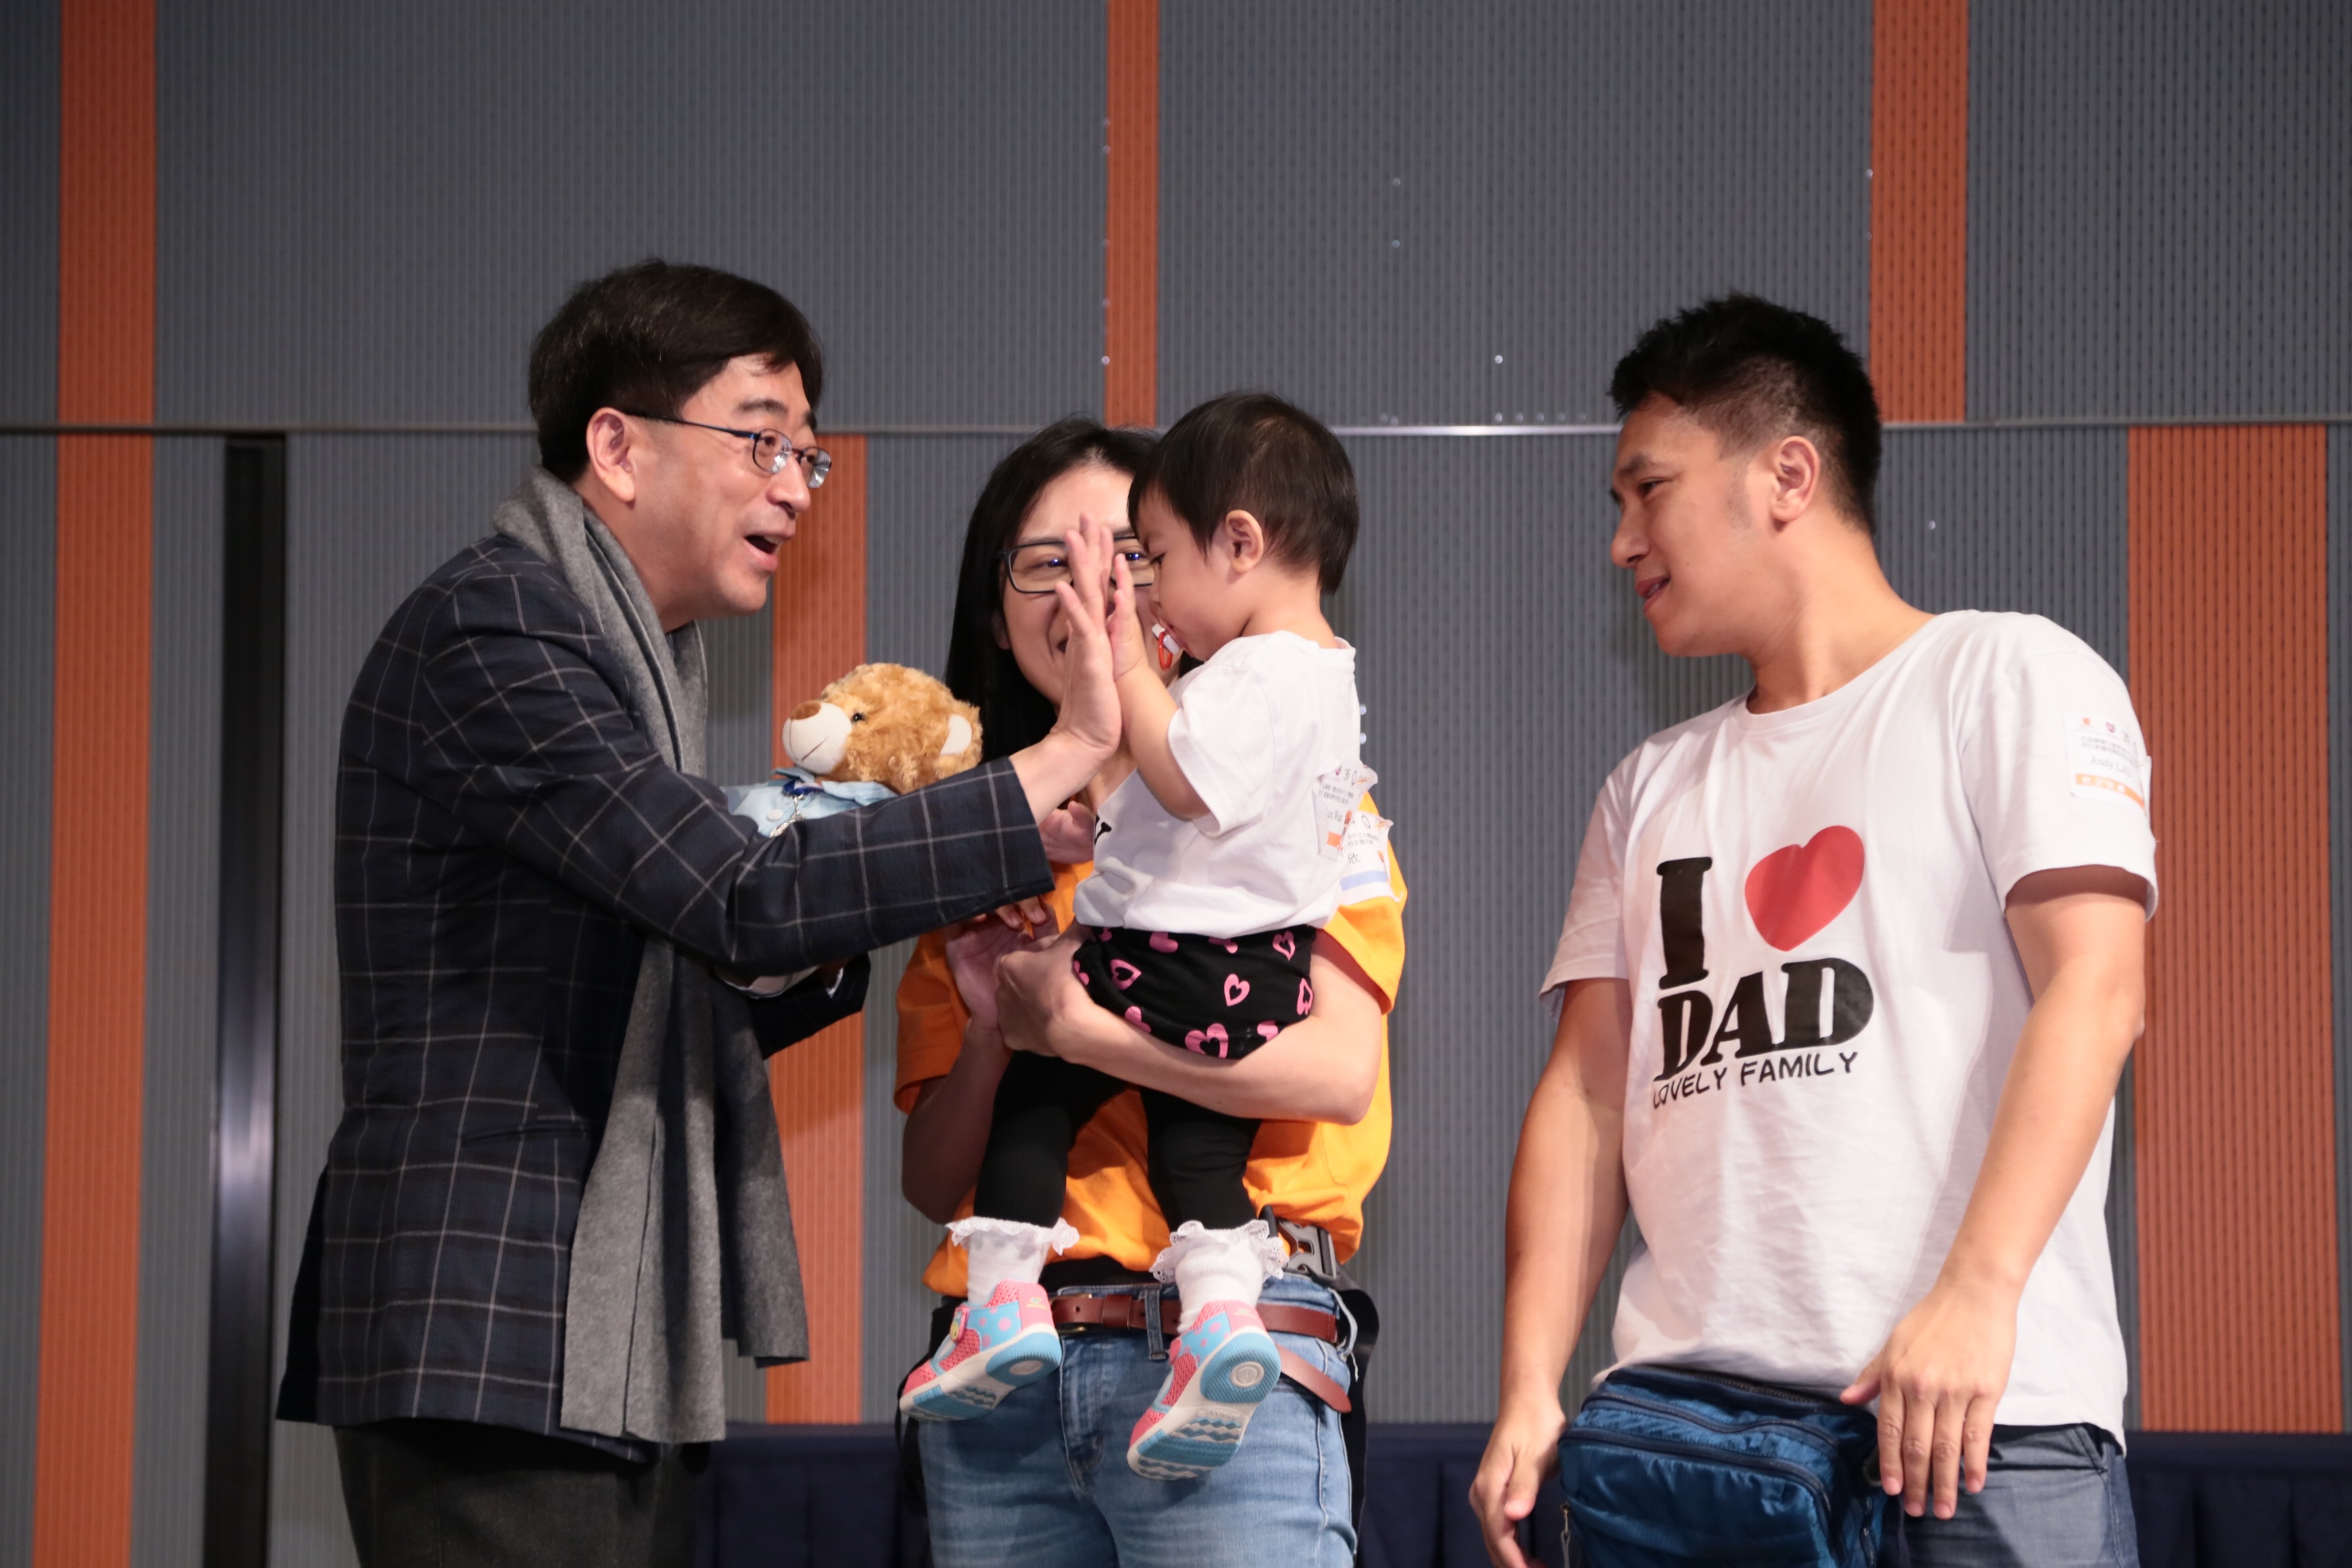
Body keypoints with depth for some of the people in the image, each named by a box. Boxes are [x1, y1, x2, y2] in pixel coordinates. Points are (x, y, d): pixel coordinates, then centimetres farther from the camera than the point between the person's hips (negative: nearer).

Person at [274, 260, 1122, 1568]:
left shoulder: (633, 658, 21)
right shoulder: (490, 634, -10)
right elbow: (749, 897, -21)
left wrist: (838, 939, 3)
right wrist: (1066, 759, -18)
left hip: (613, 1357, 10)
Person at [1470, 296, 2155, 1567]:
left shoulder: (2009, 678, 5)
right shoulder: (1652, 790, 22)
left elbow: (2091, 993, -7)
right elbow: (1588, 1091, 16)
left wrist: (1977, 1295, -19)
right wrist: (1529, 1391, 3)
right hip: (1684, 1412, 5)